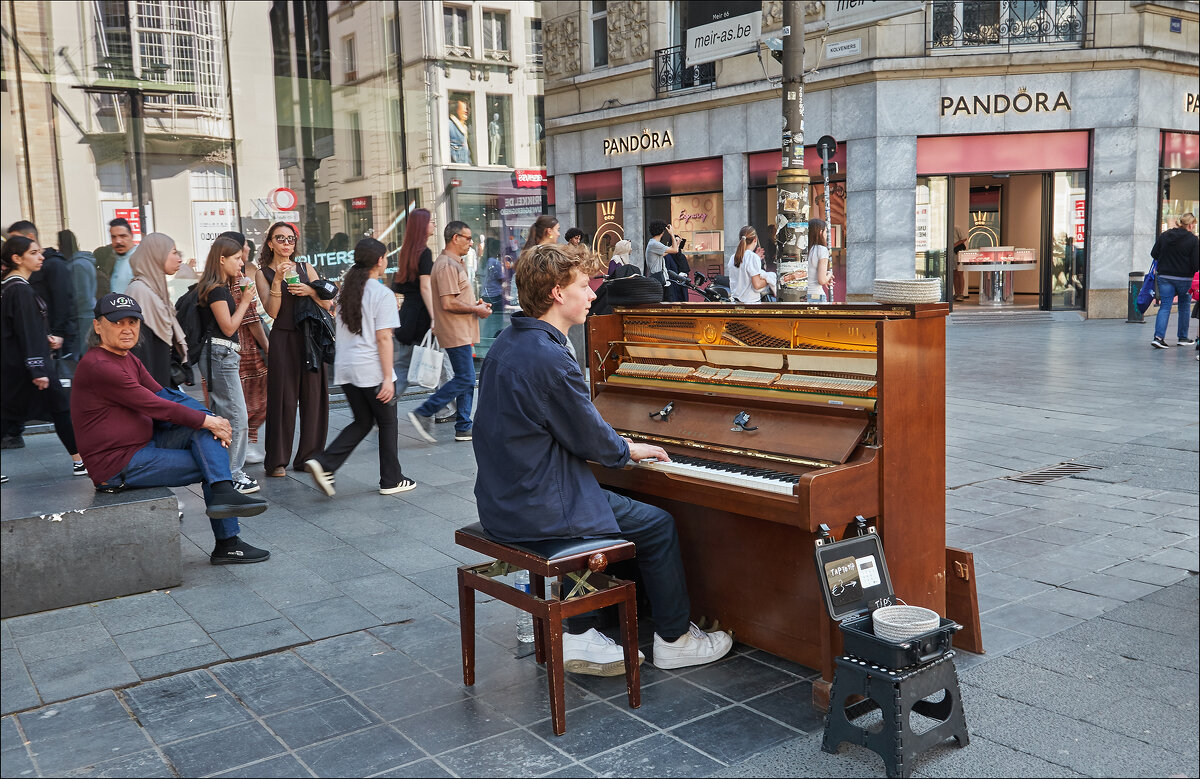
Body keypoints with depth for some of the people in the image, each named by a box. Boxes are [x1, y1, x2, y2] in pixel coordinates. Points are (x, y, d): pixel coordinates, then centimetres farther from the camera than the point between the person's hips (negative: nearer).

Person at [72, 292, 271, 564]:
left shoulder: (129, 359, 13)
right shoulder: (98, 366, -20)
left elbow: (165, 397, 6)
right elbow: (155, 406, -22)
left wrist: (211, 420, -11)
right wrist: (208, 421, -15)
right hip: (119, 468, -9)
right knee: (210, 465, -9)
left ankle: (224, 492, -19)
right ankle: (227, 544, 0)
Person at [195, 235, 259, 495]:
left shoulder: (219, 287, 17)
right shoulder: (216, 289, -13)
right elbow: (228, 327, -15)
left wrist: (244, 304, 10)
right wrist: (244, 301, -6)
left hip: (221, 356, 11)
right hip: (220, 355, -11)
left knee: (223, 418, 14)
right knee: (236, 419, -8)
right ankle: (232, 476, -3)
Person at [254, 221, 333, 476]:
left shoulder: (306, 269, 12)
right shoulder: (263, 273, 4)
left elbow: (327, 305, 7)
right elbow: (272, 311, -9)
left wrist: (311, 291, -10)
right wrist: (278, 280, -17)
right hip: (283, 340, -3)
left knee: (313, 396, 3)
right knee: (283, 399, -3)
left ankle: (309, 457, 13)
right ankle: (277, 460, 6)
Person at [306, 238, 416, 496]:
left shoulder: (346, 289, 10)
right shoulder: (382, 294, -11)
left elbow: (342, 331, 15)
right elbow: (383, 338, -15)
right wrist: (388, 377, -14)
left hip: (345, 368, 7)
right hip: (372, 369, -7)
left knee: (362, 422, 17)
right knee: (387, 424, 9)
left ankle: (323, 464, 1)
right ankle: (391, 480, 17)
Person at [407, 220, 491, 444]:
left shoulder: (455, 264, 18)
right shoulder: (447, 265, -16)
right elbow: (448, 304, -23)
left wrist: (475, 303, 11)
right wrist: (476, 310, -13)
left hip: (461, 333, 11)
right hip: (456, 333, -11)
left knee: (467, 380, 10)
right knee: (464, 379, -10)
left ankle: (464, 428, 14)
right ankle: (423, 413, -4)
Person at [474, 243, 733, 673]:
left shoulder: (507, 344, 8)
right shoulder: (550, 359, -23)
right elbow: (592, 442, -14)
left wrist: (618, 444, 18)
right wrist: (631, 450, 6)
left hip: (503, 500, 9)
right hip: (540, 509, -9)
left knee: (605, 507, 26)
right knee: (658, 524, 7)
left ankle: (577, 636, 23)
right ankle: (674, 640, 24)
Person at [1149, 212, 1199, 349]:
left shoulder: (1164, 236, 1)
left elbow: (1154, 254, 6)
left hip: (1165, 277, 3)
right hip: (1184, 279, -2)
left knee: (1164, 307, 2)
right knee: (1184, 307, 14)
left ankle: (1158, 337, -13)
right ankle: (1183, 337, 22)